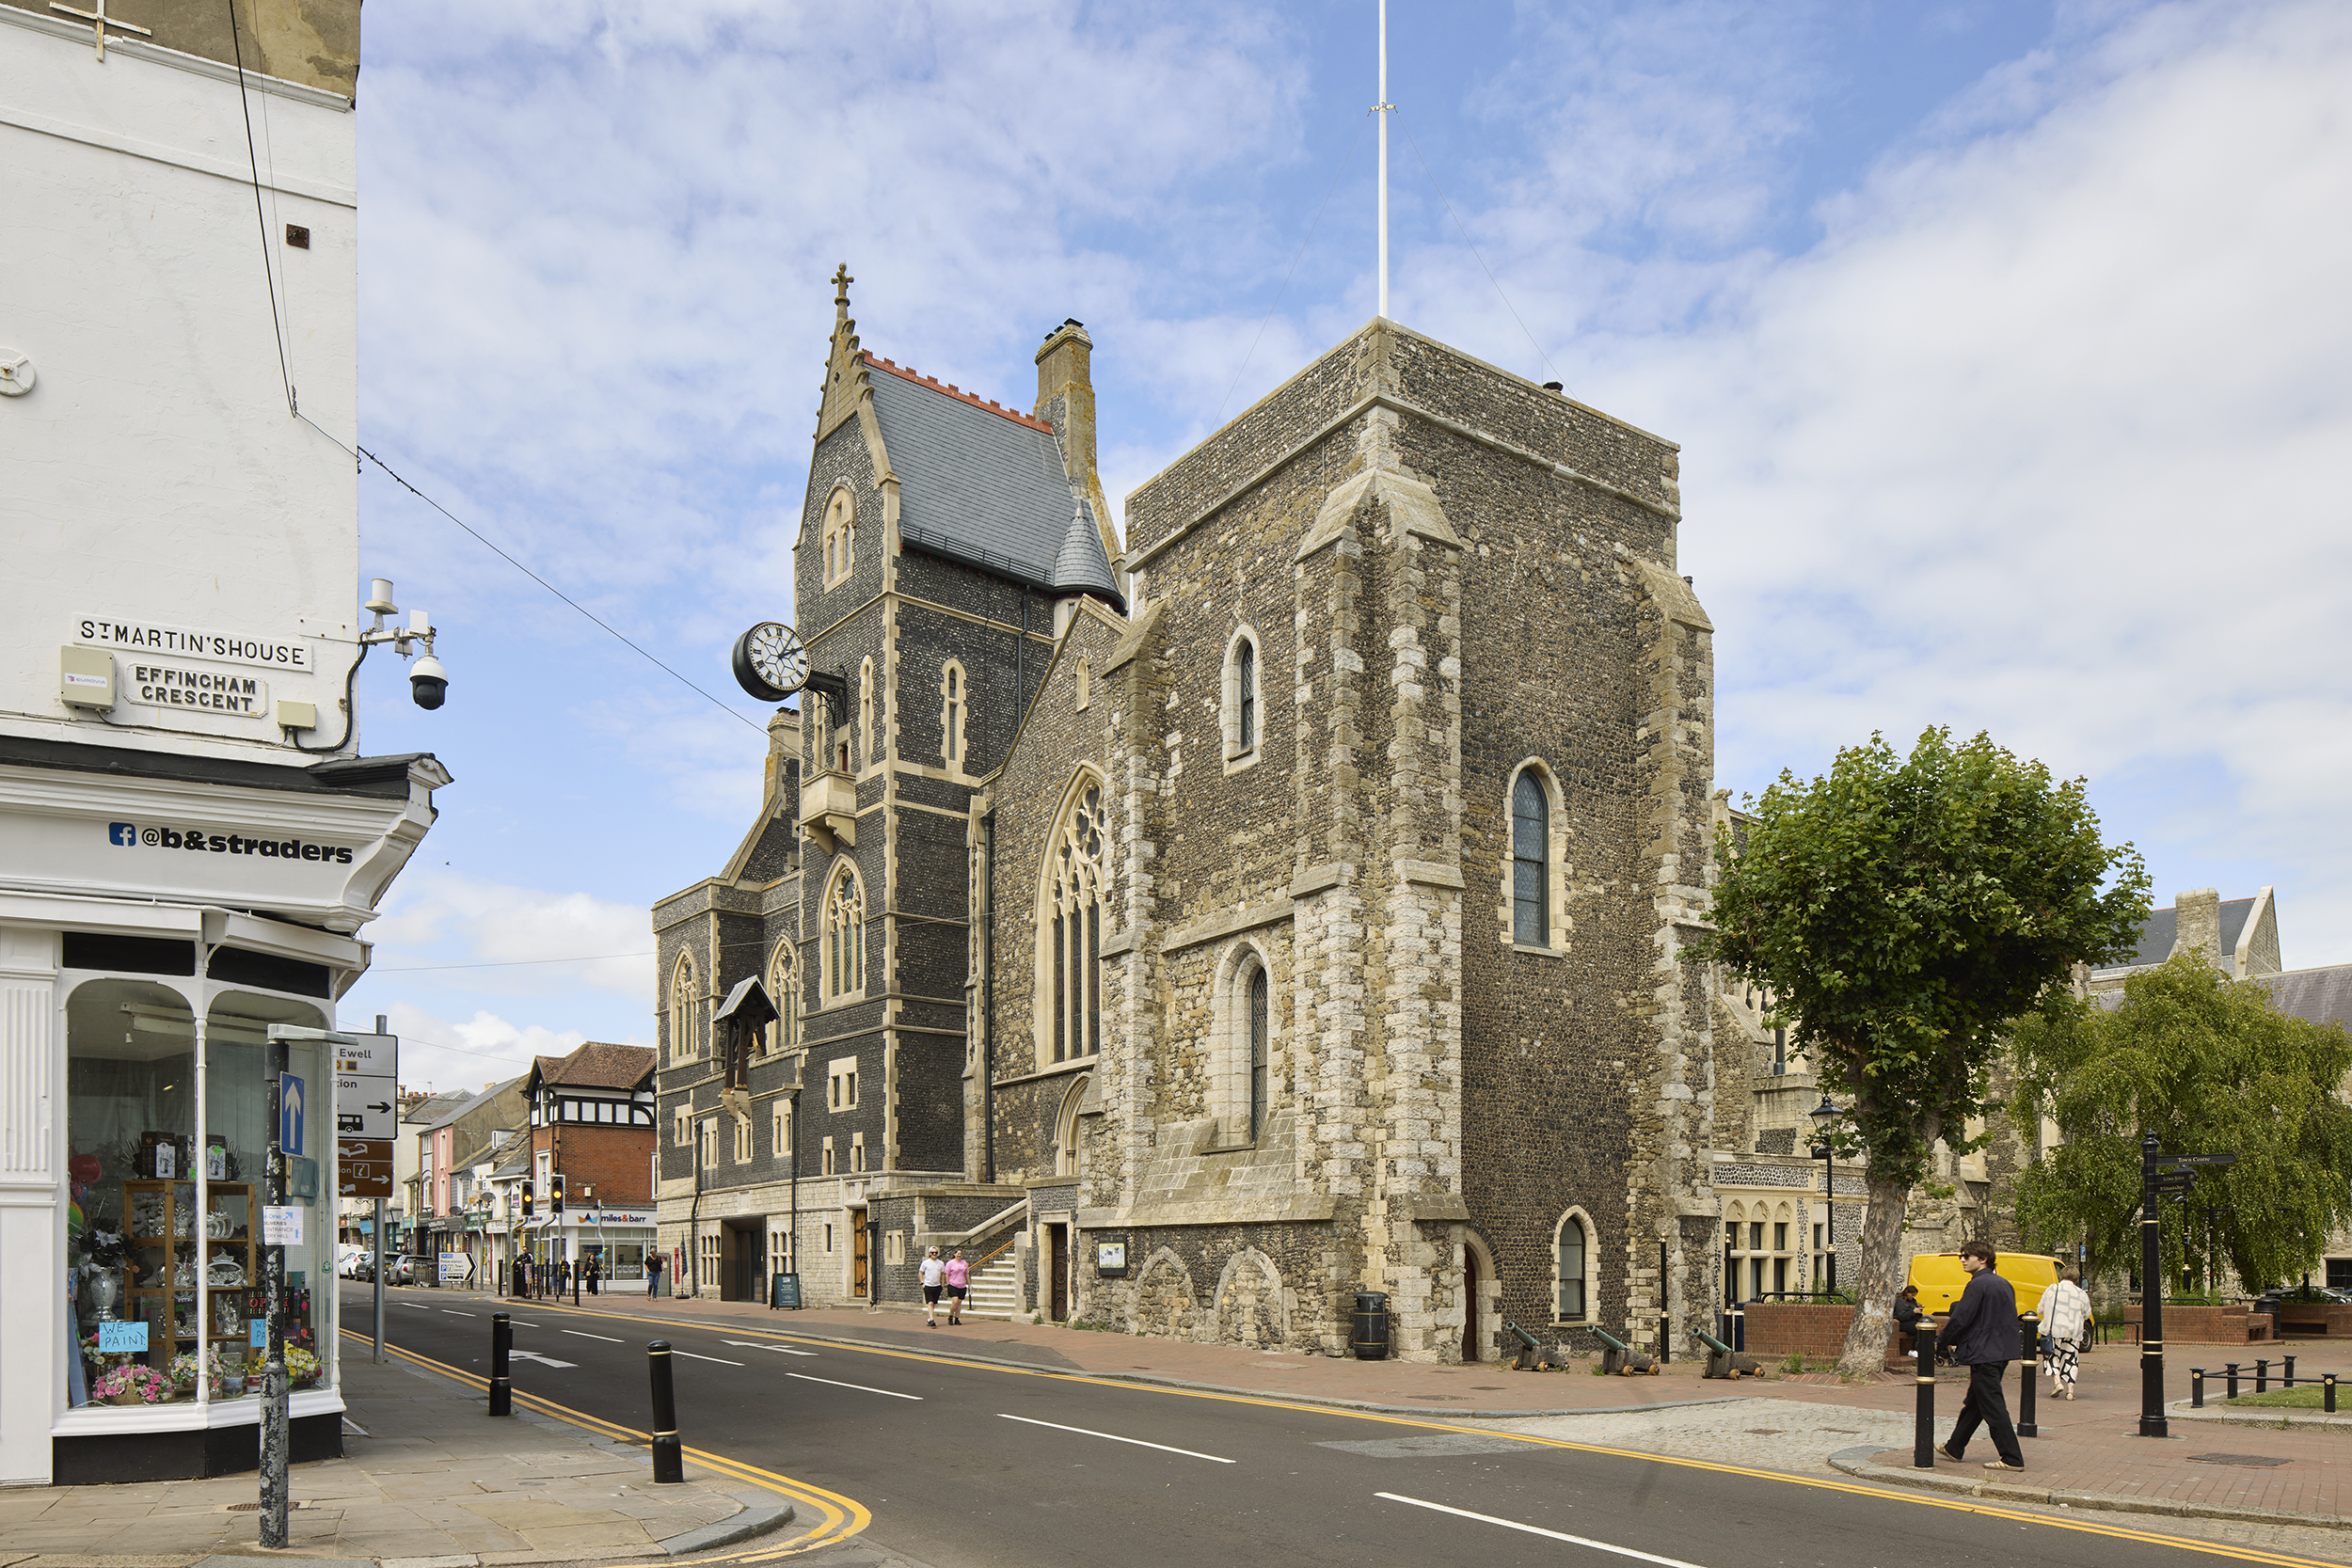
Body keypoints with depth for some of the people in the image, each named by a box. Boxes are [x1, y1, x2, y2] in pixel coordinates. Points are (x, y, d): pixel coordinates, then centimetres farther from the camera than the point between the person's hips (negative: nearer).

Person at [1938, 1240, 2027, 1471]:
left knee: (1993, 1407, -5)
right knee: (1973, 1403, 17)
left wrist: (1948, 1340, 1)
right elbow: (2010, 1319, 19)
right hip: (2002, 1352, 10)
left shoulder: (1978, 1285, -16)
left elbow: (1960, 1319, -17)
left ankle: (2013, 1459, -5)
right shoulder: (2004, 1284, 12)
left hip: (1983, 1354, -10)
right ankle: (1954, 1448, 26)